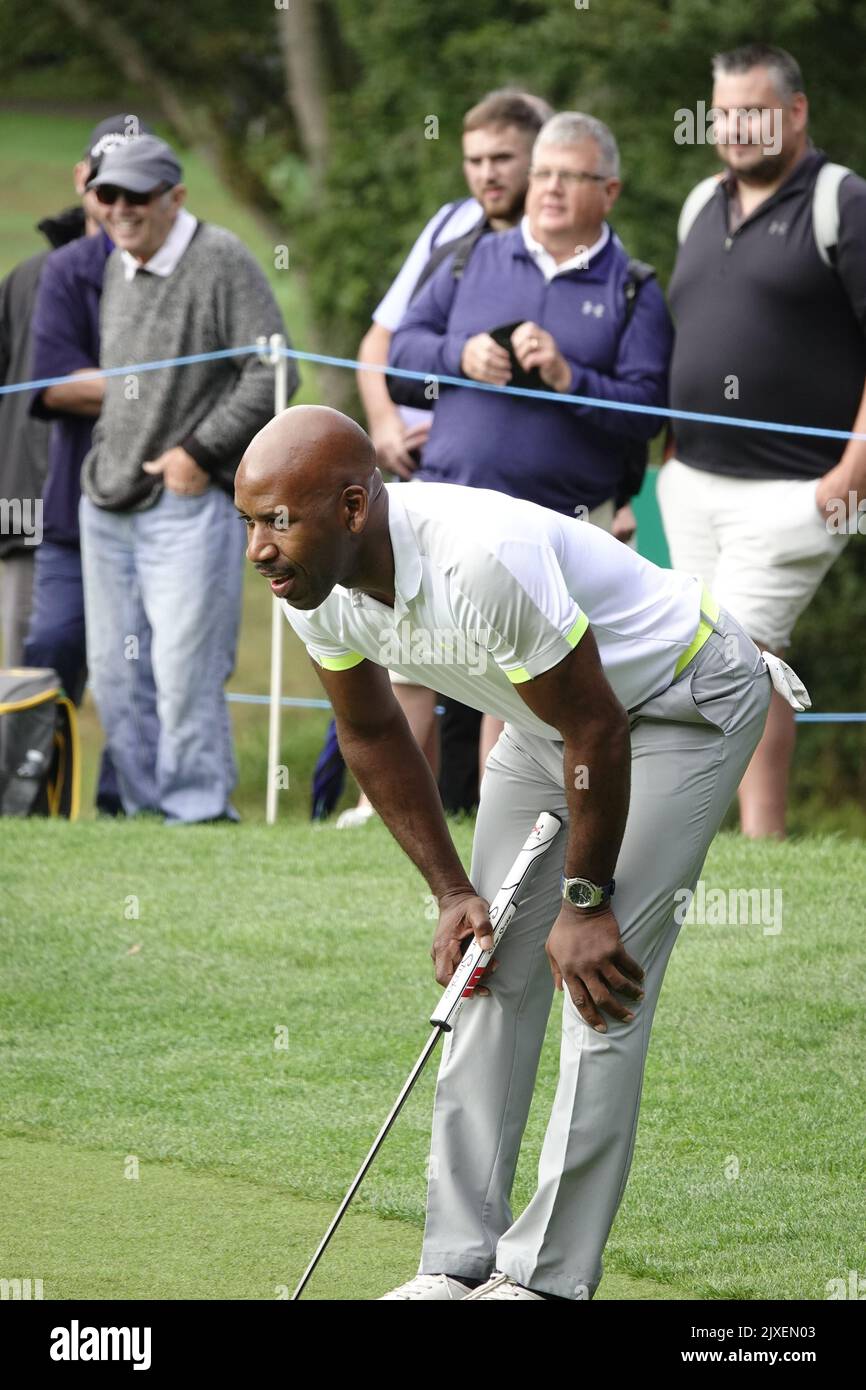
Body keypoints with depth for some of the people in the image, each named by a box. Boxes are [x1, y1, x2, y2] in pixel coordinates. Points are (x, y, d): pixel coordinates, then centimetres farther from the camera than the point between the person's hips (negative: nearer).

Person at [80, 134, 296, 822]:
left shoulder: (223, 261, -9)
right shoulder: (116, 267, 14)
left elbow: (272, 374, -13)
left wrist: (200, 451, -13)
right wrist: (107, 458, 14)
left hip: (190, 504, -7)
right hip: (107, 506, 7)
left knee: (184, 669, -10)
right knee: (116, 673, 7)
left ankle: (199, 808, -2)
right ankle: (145, 808, 15)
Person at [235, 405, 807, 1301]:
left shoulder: (482, 561, -40)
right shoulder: (310, 585, -15)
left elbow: (598, 729, -28)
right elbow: (372, 736, 5)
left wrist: (585, 901, -18)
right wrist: (451, 890, 3)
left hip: (685, 702, -8)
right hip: (549, 716, 8)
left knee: (602, 981, -14)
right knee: (489, 972, 2)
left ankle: (548, 1277, -9)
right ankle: (459, 1260, 6)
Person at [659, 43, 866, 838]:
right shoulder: (702, 207, 16)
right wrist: (672, 451, 18)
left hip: (791, 491, -7)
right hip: (693, 485, 7)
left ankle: (763, 841, -11)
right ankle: (760, 830, 9)